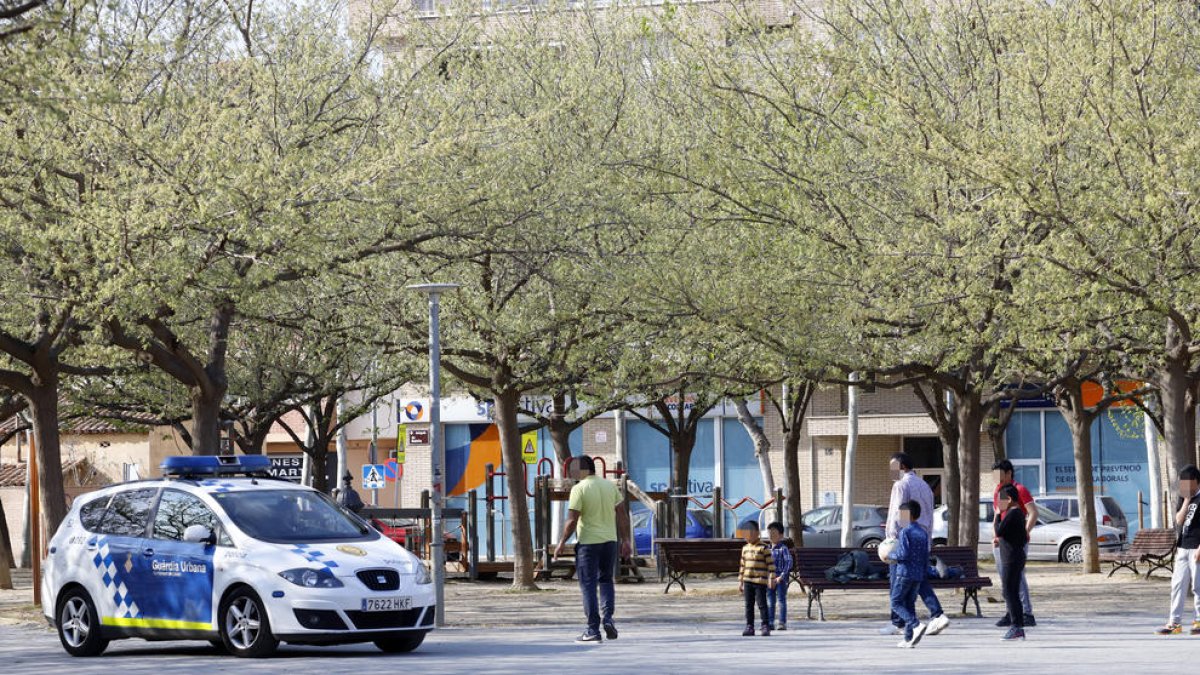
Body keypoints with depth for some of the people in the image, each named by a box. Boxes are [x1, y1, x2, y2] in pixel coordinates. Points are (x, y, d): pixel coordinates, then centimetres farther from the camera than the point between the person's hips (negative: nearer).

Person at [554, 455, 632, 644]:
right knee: (606, 581, 20)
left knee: (588, 586, 1)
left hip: (588, 543, -5)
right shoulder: (610, 486, 6)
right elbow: (622, 515, 7)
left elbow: (572, 521, -14)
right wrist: (625, 540, 13)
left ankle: (593, 630, -1)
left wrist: (561, 543, -4)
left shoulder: (579, 489, -11)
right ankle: (607, 618, 2)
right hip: (610, 541, 5)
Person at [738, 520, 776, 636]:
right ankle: (749, 627, 12)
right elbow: (742, 566, 19)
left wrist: (772, 579, -12)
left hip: (760, 581, -6)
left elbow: (771, 564, -7)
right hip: (747, 581, 6)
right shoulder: (745, 548, 13)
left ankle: (766, 627, -1)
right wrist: (740, 581, 17)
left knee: (761, 604, -6)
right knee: (749, 605, 7)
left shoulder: (764, 548, -6)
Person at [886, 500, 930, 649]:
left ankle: (916, 625, -22)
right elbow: (926, 556, 13)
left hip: (904, 573, -7)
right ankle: (909, 639, 7)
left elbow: (903, 553, -18)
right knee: (910, 604, 11)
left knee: (896, 603, -2)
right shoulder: (923, 532, 11)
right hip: (918, 575, 7)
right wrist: (924, 574, 18)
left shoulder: (904, 532, -10)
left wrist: (891, 556, -1)